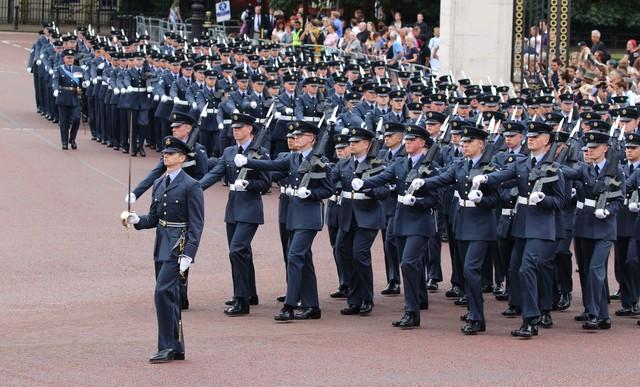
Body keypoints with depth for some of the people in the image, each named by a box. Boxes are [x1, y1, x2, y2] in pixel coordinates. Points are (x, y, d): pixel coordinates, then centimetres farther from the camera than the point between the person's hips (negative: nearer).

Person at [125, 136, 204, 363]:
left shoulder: (191, 186, -9)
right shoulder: (159, 184, 13)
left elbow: (196, 224, -12)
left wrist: (188, 255, -19)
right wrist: (137, 220, -4)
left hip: (178, 247, -8)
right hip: (161, 245, 8)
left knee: (163, 291, -16)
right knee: (169, 296, 10)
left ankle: (167, 347, -11)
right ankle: (176, 349, 17)